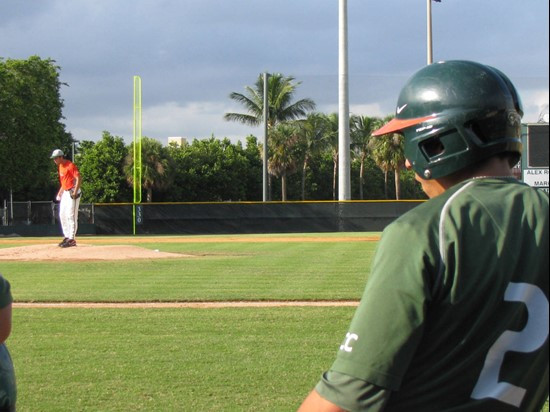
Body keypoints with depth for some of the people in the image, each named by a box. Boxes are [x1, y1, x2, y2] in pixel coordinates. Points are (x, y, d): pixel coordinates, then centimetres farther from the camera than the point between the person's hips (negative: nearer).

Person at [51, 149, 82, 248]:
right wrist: (60, 192, 18)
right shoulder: (60, 166, 15)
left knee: (71, 216, -11)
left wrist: (75, 192, -27)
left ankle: (72, 239, -11)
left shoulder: (70, 165, -14)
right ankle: (67, 237, 18)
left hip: (72, 192, -10)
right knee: (62, 215, 11)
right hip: (65, 193, 10)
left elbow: (78, 178, -20)